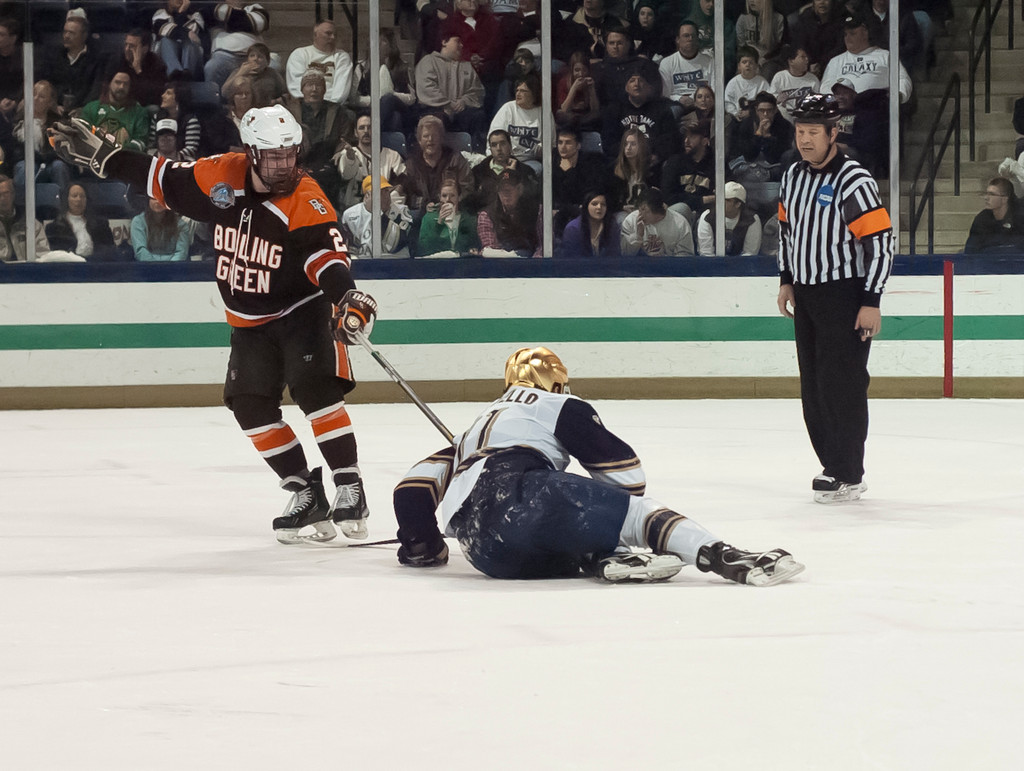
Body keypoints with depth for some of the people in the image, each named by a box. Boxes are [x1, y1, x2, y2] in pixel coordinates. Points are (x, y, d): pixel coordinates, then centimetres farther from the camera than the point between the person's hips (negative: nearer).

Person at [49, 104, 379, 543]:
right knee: (252, 407, -2)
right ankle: (307, 496, 6)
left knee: (315, 390, -23)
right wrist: (100, 155, 7)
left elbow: (325, 256, -32)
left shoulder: (306, 202, -21)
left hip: (301, 312, -6)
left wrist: (348, 297, -51)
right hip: (249, 322, 6)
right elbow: (163, 179, 5)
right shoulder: (221, 177, -8)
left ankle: (350, 490, -16)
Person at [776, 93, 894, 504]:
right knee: (813, 388, 10)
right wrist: (787, 280, 19)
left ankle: (849, 475, -3)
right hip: (806, 295, 8)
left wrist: (872, 302, -19)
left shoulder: (853, 181, -17)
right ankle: (833, 465, 20)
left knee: (842, 384, -9)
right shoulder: (793, 176, 7)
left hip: (845, 295, -8)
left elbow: (880, 241, -18)